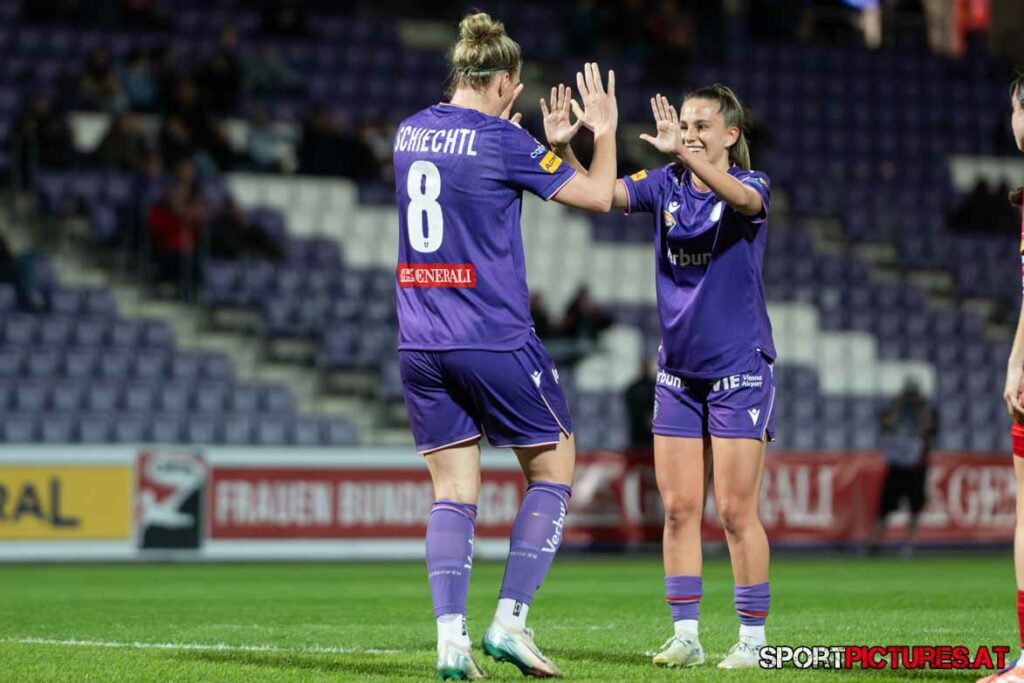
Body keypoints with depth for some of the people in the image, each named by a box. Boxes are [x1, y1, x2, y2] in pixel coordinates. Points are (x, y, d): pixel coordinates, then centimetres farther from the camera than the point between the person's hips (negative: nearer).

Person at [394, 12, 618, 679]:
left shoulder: (410, 131, 9)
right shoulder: (503, 141, -10)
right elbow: (597, 195, -3)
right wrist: (604, 129, 12)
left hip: (420, 344, 6)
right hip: (496, 342, -6)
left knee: (453, 492, 8)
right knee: (554, 469, 10)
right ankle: (510, 620, 2)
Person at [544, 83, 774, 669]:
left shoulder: (751, 186, -9)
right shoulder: (666, 185, 3)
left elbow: (741, 198, -34)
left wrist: (685, 155, -50)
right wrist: (564, 149, -30)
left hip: (739, 370, -5)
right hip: (678, 372, 5)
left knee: (737, 511, -4)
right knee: (679, 508, 4)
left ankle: (753, 640, 5)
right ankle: (686, 637, 10)